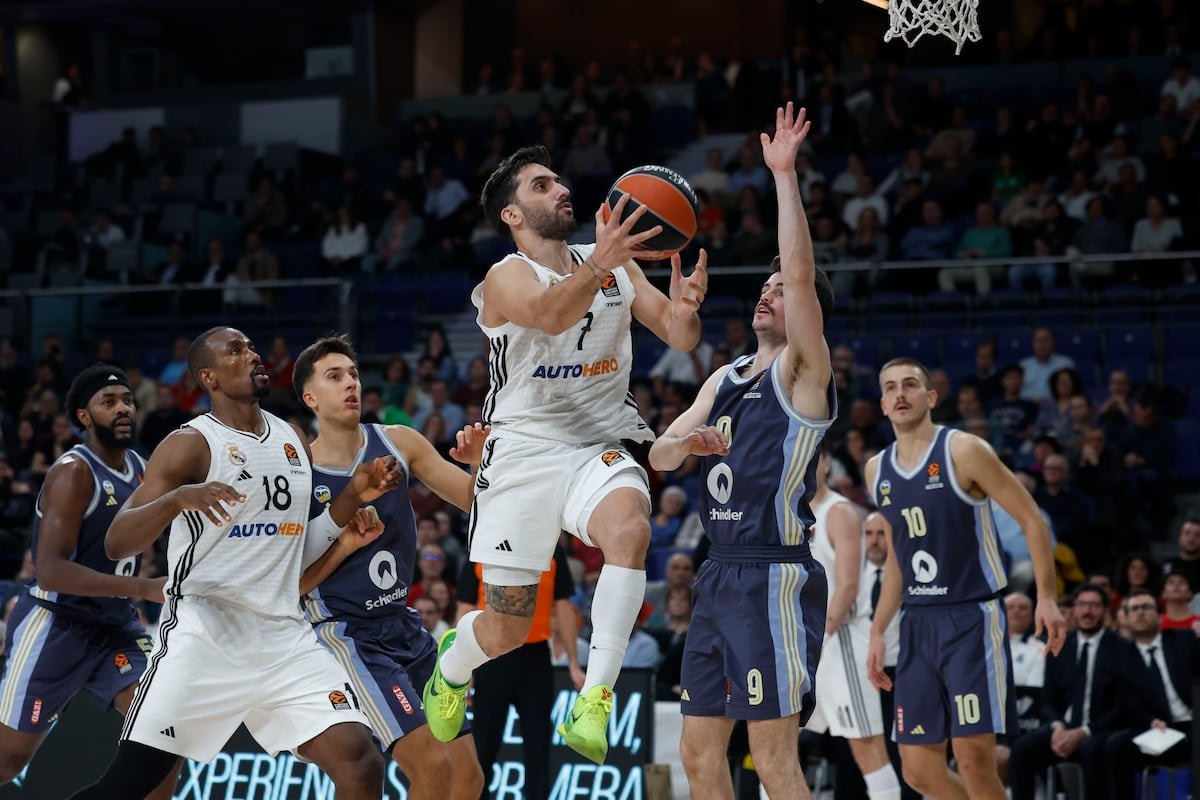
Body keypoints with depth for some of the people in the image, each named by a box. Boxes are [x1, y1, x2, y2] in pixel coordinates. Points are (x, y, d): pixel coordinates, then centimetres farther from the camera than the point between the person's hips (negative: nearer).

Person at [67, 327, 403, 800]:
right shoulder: (192, 444, -6)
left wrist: (353, 496, 9)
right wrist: (177, 498, -31)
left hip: (285, 639, 5)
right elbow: (116, 544, -14)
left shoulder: (292, 439, 14)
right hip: (205, 635, -5)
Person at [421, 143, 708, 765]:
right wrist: (601, 265, -52)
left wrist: (684, 305, -20)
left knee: (630, 528, -33)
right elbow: (551, 316, -32)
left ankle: (593, 706, -35)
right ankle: (451, 666, 40)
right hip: (524, 451, -3)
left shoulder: (617, 267, 9)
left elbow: (679, 338, 5)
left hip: (599, 448, 3)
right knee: (506, 629, 2)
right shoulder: (507, 278, -8)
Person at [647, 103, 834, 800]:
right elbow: (659, 458, 14)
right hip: (721, 577, 8)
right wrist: (685, 442, -9)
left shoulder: (803, 372, -5)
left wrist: (785, 173, -20)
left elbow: (802, 272, -19)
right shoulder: (726, 379, 18)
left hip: (776, 578, -8)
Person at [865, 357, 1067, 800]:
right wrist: (878, 631, 18)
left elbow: (1031, 519, -7)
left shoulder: (963, 451, -8)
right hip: (918, 625, 6)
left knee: (974, 759, -13)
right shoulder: (877, 470, 10)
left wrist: (1046, 598, -15)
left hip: (972, 618, -6)